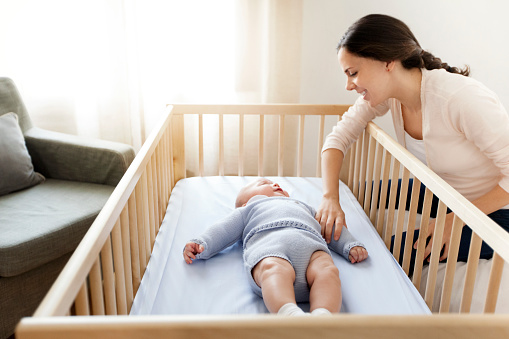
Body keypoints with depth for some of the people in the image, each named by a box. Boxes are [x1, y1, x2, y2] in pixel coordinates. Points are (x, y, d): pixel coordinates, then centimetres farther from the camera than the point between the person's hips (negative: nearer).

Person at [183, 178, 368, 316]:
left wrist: (351, 246, 26)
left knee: (327, 270, -31)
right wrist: (201, 244, 12)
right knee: (275, 269, -38)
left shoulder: (303, 206, 51)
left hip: (310, 244, 3)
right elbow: (225, 229, 30)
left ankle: (322, 315, -51)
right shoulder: (248, 210, 43)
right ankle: (289, 313, -59)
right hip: (267, 244, -3)